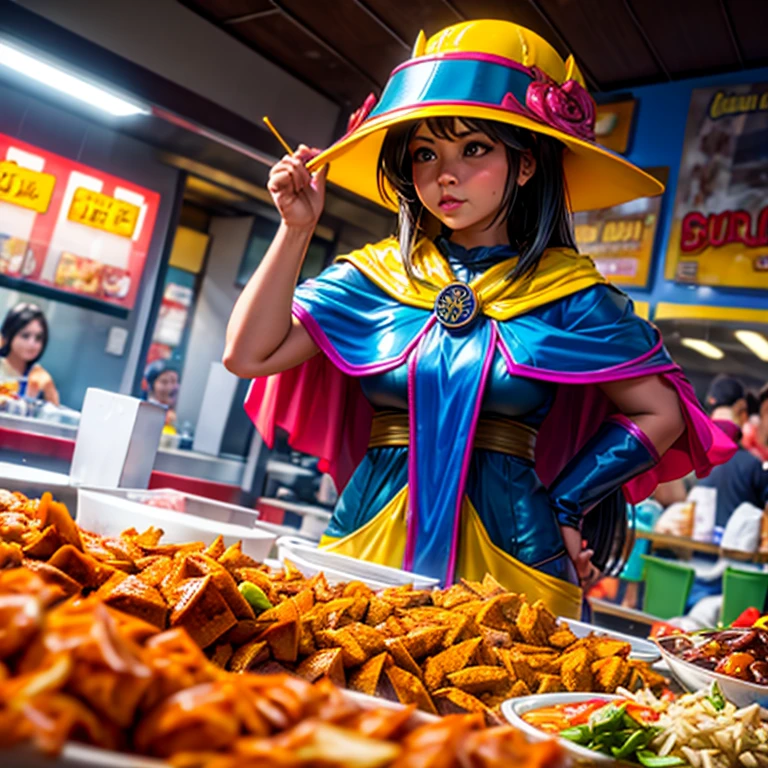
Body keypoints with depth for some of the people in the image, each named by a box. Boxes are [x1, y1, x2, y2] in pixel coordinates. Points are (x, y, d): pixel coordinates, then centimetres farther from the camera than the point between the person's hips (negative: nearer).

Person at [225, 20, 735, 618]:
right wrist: (296, 230, -4)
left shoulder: (567, 293, -1)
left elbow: (661, 414, 4)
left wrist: (563, 505, 1)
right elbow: (249, 353, -1)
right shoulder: (377, 273, 4)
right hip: (368, 540, 2)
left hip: (506, 552, -1)